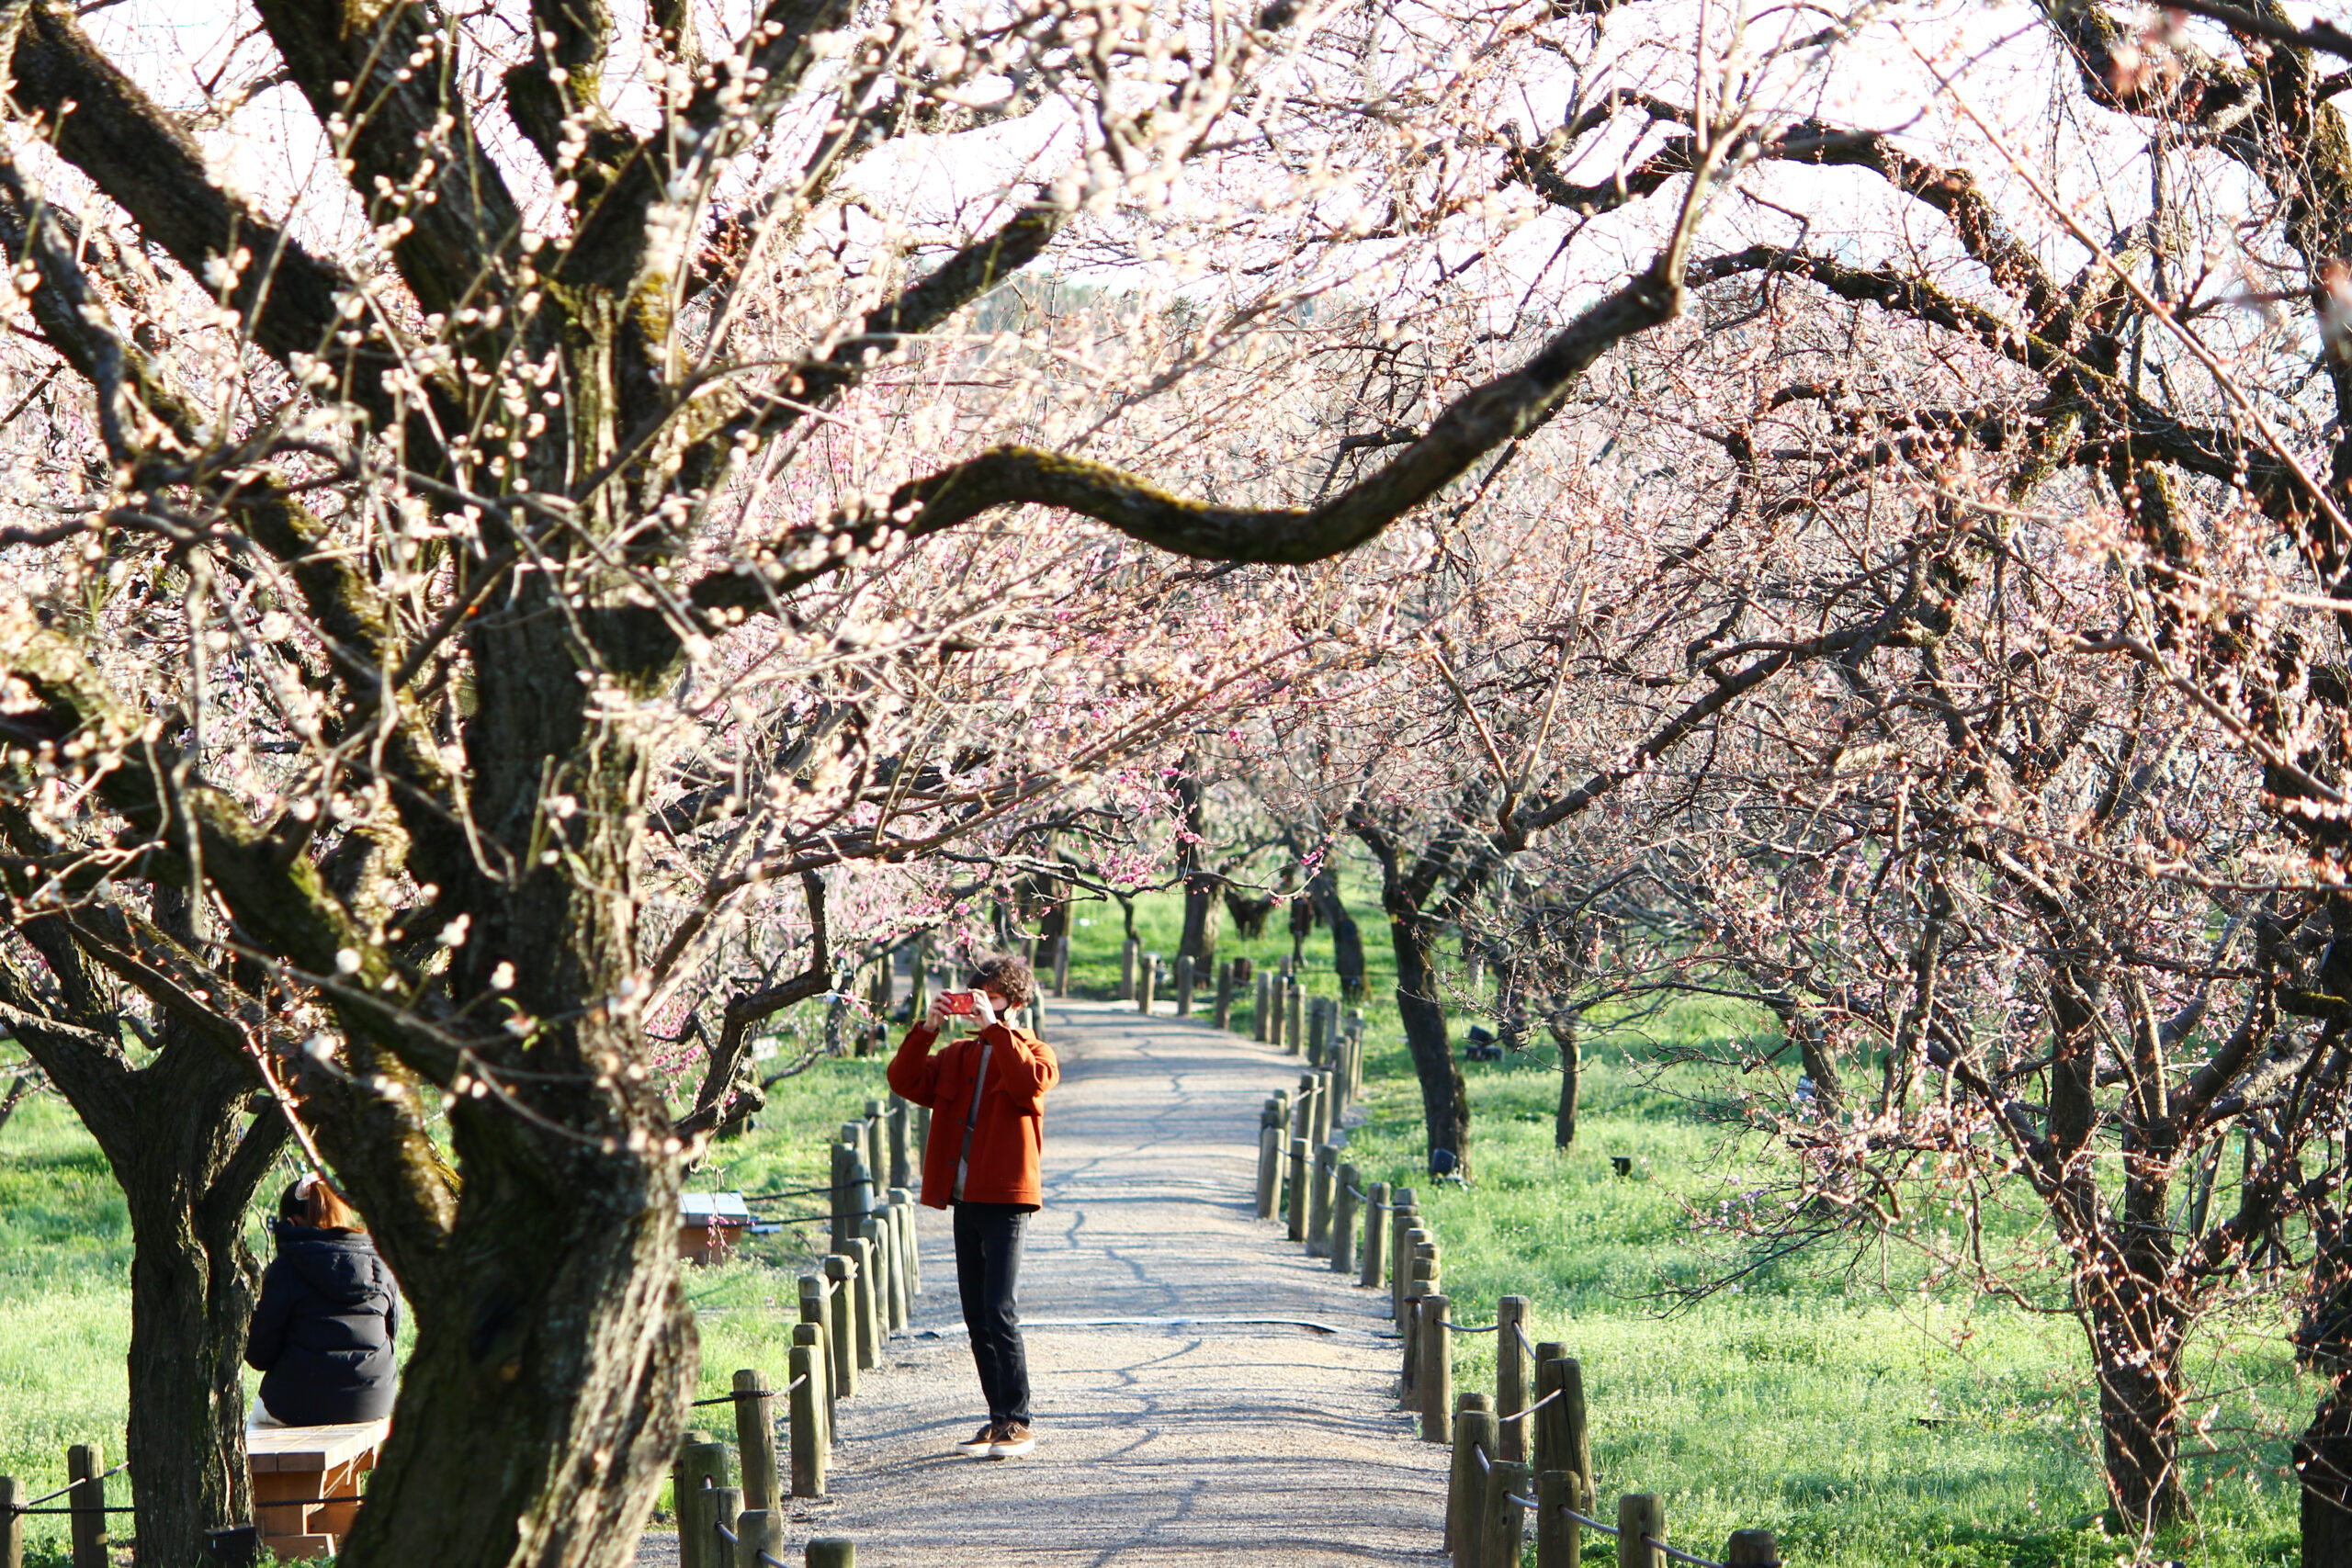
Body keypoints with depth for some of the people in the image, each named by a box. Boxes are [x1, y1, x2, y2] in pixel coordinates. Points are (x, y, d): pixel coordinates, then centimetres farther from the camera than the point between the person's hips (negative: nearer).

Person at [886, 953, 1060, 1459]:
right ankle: (999, 1418, 15)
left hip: (1005, 1199, -7)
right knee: (976, 1316, 8)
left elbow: (1031, 1082, -23)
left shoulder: (1032, 1052, 0)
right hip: (964, 1199, 7)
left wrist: (993, 1027, -21)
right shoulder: (957, 1056, 18)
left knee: (999, 1312, -13)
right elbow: (905, 1081, 7)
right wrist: (927, 1028, -4)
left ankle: (1017, 1422, -10)